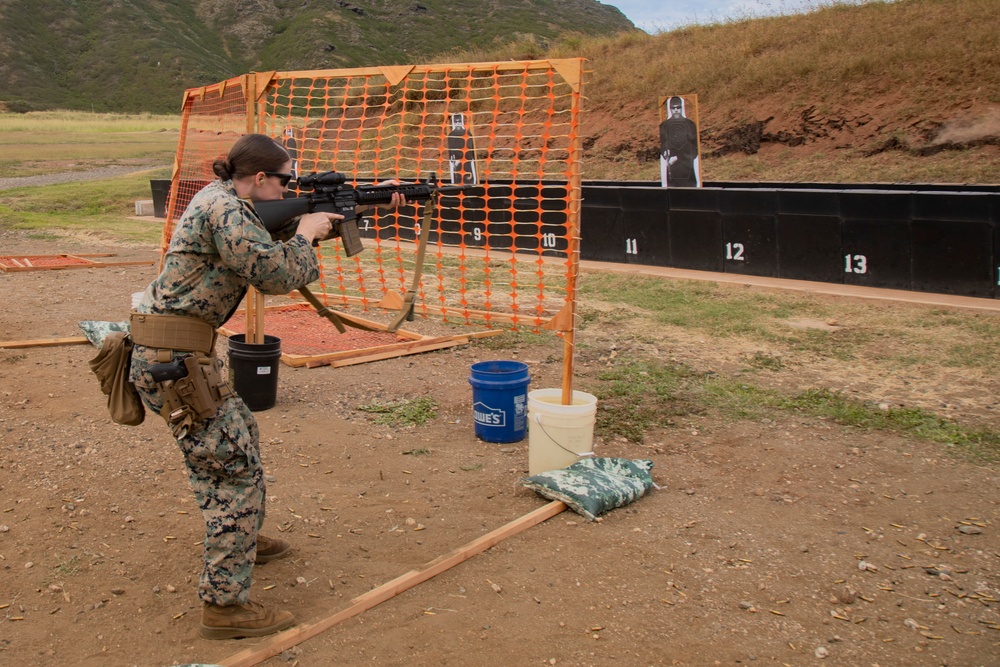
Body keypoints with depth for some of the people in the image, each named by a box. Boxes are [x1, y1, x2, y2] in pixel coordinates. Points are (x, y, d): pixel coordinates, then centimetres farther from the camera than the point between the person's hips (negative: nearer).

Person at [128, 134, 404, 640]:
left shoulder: (228, 204, 15)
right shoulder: (223, 208, -15)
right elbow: (275, 276, -21)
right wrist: (306, 233, -3)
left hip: (169, 354, 11)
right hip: (173, 358, -11)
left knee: (239, 433, 26)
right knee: (235, 466, -6)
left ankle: (242, 538, 46)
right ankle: (225, 605, 0)